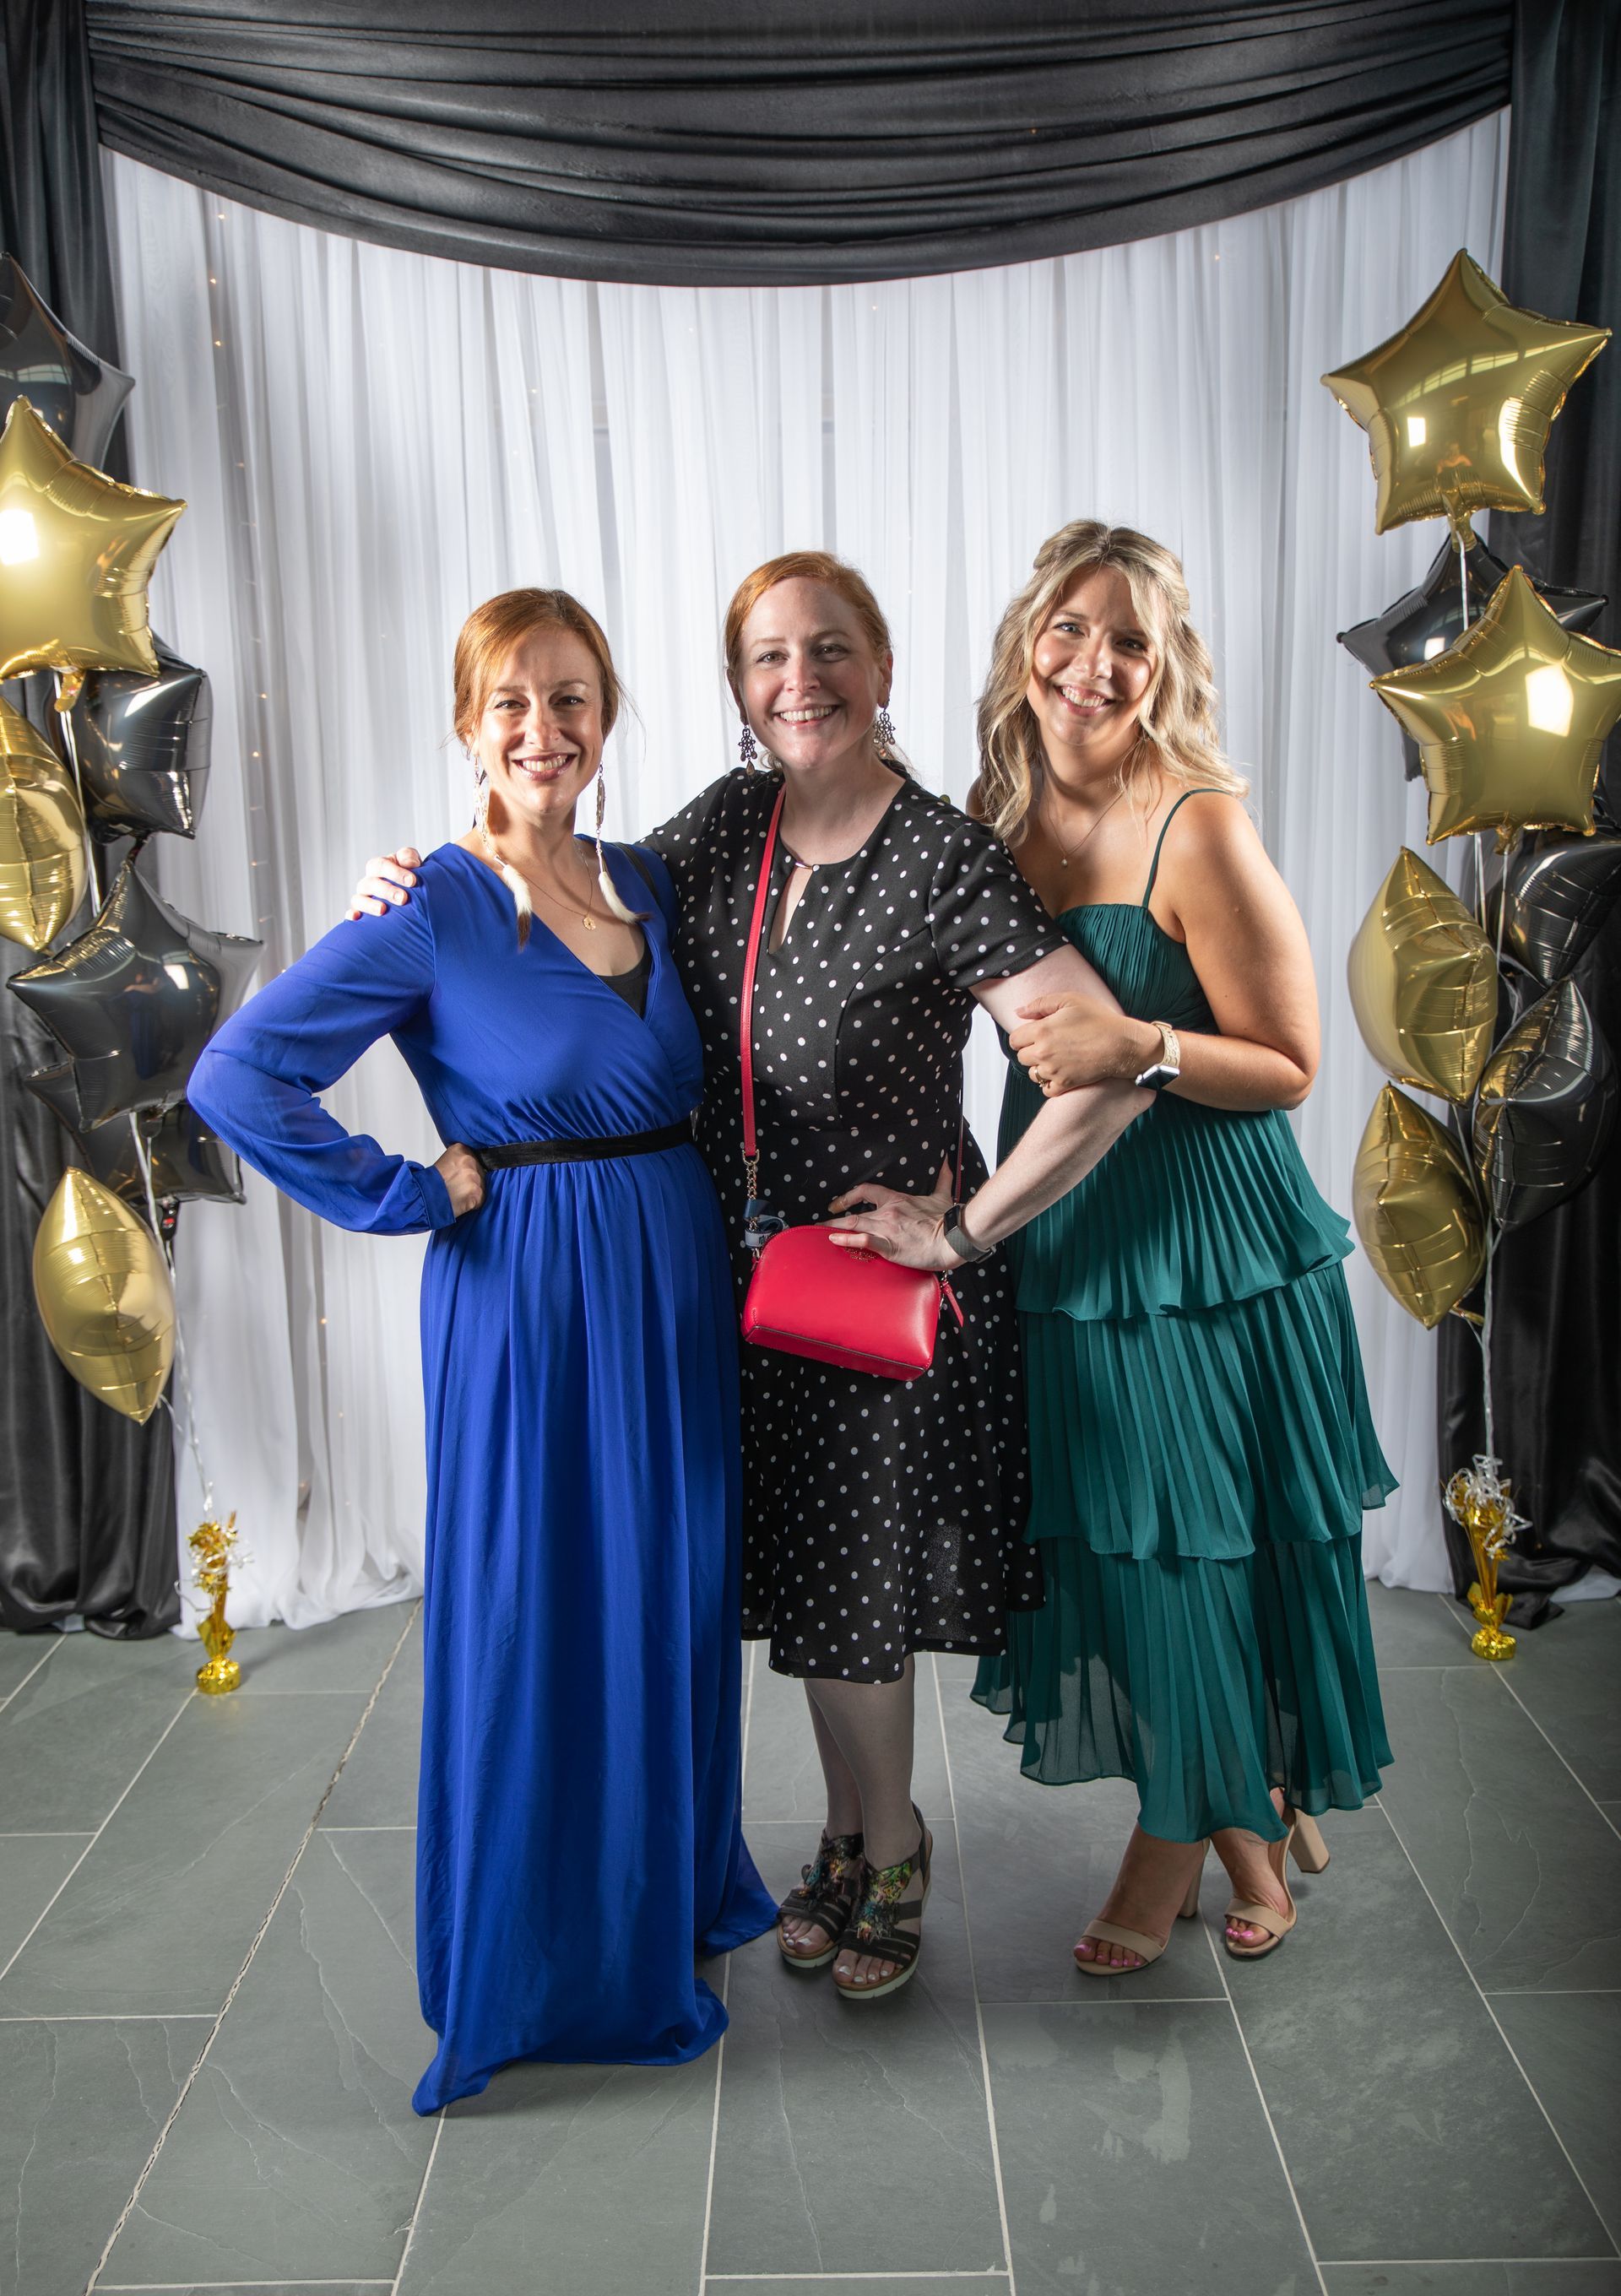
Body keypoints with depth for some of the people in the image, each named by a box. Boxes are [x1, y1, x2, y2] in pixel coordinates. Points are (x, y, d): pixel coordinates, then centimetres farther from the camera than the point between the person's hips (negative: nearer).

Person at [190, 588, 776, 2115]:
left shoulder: (649, 884, 7)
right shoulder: (433, 910, -11)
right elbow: (236, 1079, -15)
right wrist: (416, 1194, -13)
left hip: (675, 1287, 6)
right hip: (524, 1299, -6)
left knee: (673, 1603, 17)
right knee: (531, 1619, 6)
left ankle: (675, 1888, 41)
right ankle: (536, 1956, 28)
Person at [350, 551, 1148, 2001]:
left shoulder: (945, 863, -20)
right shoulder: (729, 824, 0)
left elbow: (1109, 1075, -25)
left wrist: (968, 1231, -19)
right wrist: (428, 891, -1)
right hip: (751, 1270, 6)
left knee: (855, 1584, 10)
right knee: (807, 1574, 18)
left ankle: (888, 1849, 36)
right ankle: (857, 1827, 42)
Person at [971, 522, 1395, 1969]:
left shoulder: (1199, 829, -15)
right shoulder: (1000, 816, 4)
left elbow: (1288, 1069, -12)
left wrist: (1140, 1048, -27)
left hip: (1206, 1243, -6)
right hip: (1063, 1238, 6)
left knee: (1193, 1546, 6)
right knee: (1103, 1541, 14)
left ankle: (1178, 1845, 32)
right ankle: (1256, 1825, 37)